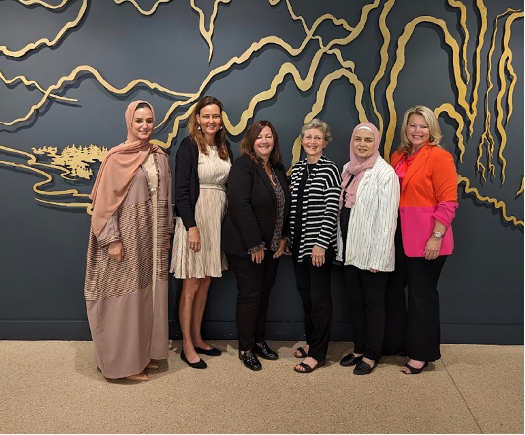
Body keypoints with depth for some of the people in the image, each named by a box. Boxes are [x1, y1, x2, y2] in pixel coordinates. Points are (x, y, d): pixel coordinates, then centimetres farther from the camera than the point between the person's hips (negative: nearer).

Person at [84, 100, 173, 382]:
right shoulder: (117, 157, -7)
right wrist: (113, 239, -16)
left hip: (154, 236, 6)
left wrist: (167, 233, 11)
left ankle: (146, 352, 27)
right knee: (127, 296, 1)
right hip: (127, 235, -6)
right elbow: (106, 202, -10)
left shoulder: (160, 156, 9)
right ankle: (125, 361, 15)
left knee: (150, 294, 12)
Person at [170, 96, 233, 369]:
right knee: (191, 285, 1)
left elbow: (228, 185, 13)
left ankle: (197, 338, 27)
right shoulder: (189, 146, -8)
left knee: (205, 283, 14)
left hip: (218, 220, 6)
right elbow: (181, 190, -13)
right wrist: (192, 226, -19)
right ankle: (187, 346, 14)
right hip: (195, 218, -6)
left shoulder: (225, 147, 10)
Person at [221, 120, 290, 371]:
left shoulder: (278, 169, 9)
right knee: (250, 294, 0)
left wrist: (283, 238, 3)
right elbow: (240, 206, -22)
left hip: (271, 246, 7)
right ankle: (246, 349, 16)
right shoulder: (243, 166, -14)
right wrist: (255, 245, -22)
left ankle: (259, 340, 31)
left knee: (264, 292, 15)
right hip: (245, 246, -7)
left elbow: (285, 206, 13)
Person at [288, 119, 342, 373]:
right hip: (299, 243, 7)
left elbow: (332, 210, -14)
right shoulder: (297, 169, 9)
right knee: (304, 293, 15)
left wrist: (321, 243, -17)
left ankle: (318, 354, 13)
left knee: (319, 297, 2)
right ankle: (311, 341, 32)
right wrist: (287, 237, 12)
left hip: (319, 245, -6)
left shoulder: (329, 170, -10)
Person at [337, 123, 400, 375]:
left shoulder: (384, 173, -12)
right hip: (349, 249, 7)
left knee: (373, 303, 7)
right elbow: (342, 209, 11)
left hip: (372, 252, -6)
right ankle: (359, 349, 32)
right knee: (354, 300, 16)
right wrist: (341, 247, 9)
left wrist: (378, 257, -17)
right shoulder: (348, 169, 9)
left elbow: (387, 218, -15)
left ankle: (371, 355, 22)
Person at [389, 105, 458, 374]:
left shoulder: (439, 157, -10)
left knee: (422, 296, 5)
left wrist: (436, 236, -19)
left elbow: (448, 203, -15)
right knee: (394, 291, 15)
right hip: (400, 238, 7)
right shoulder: (398, 157, 10)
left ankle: (421, 354, 21)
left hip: (426, 240, -7)